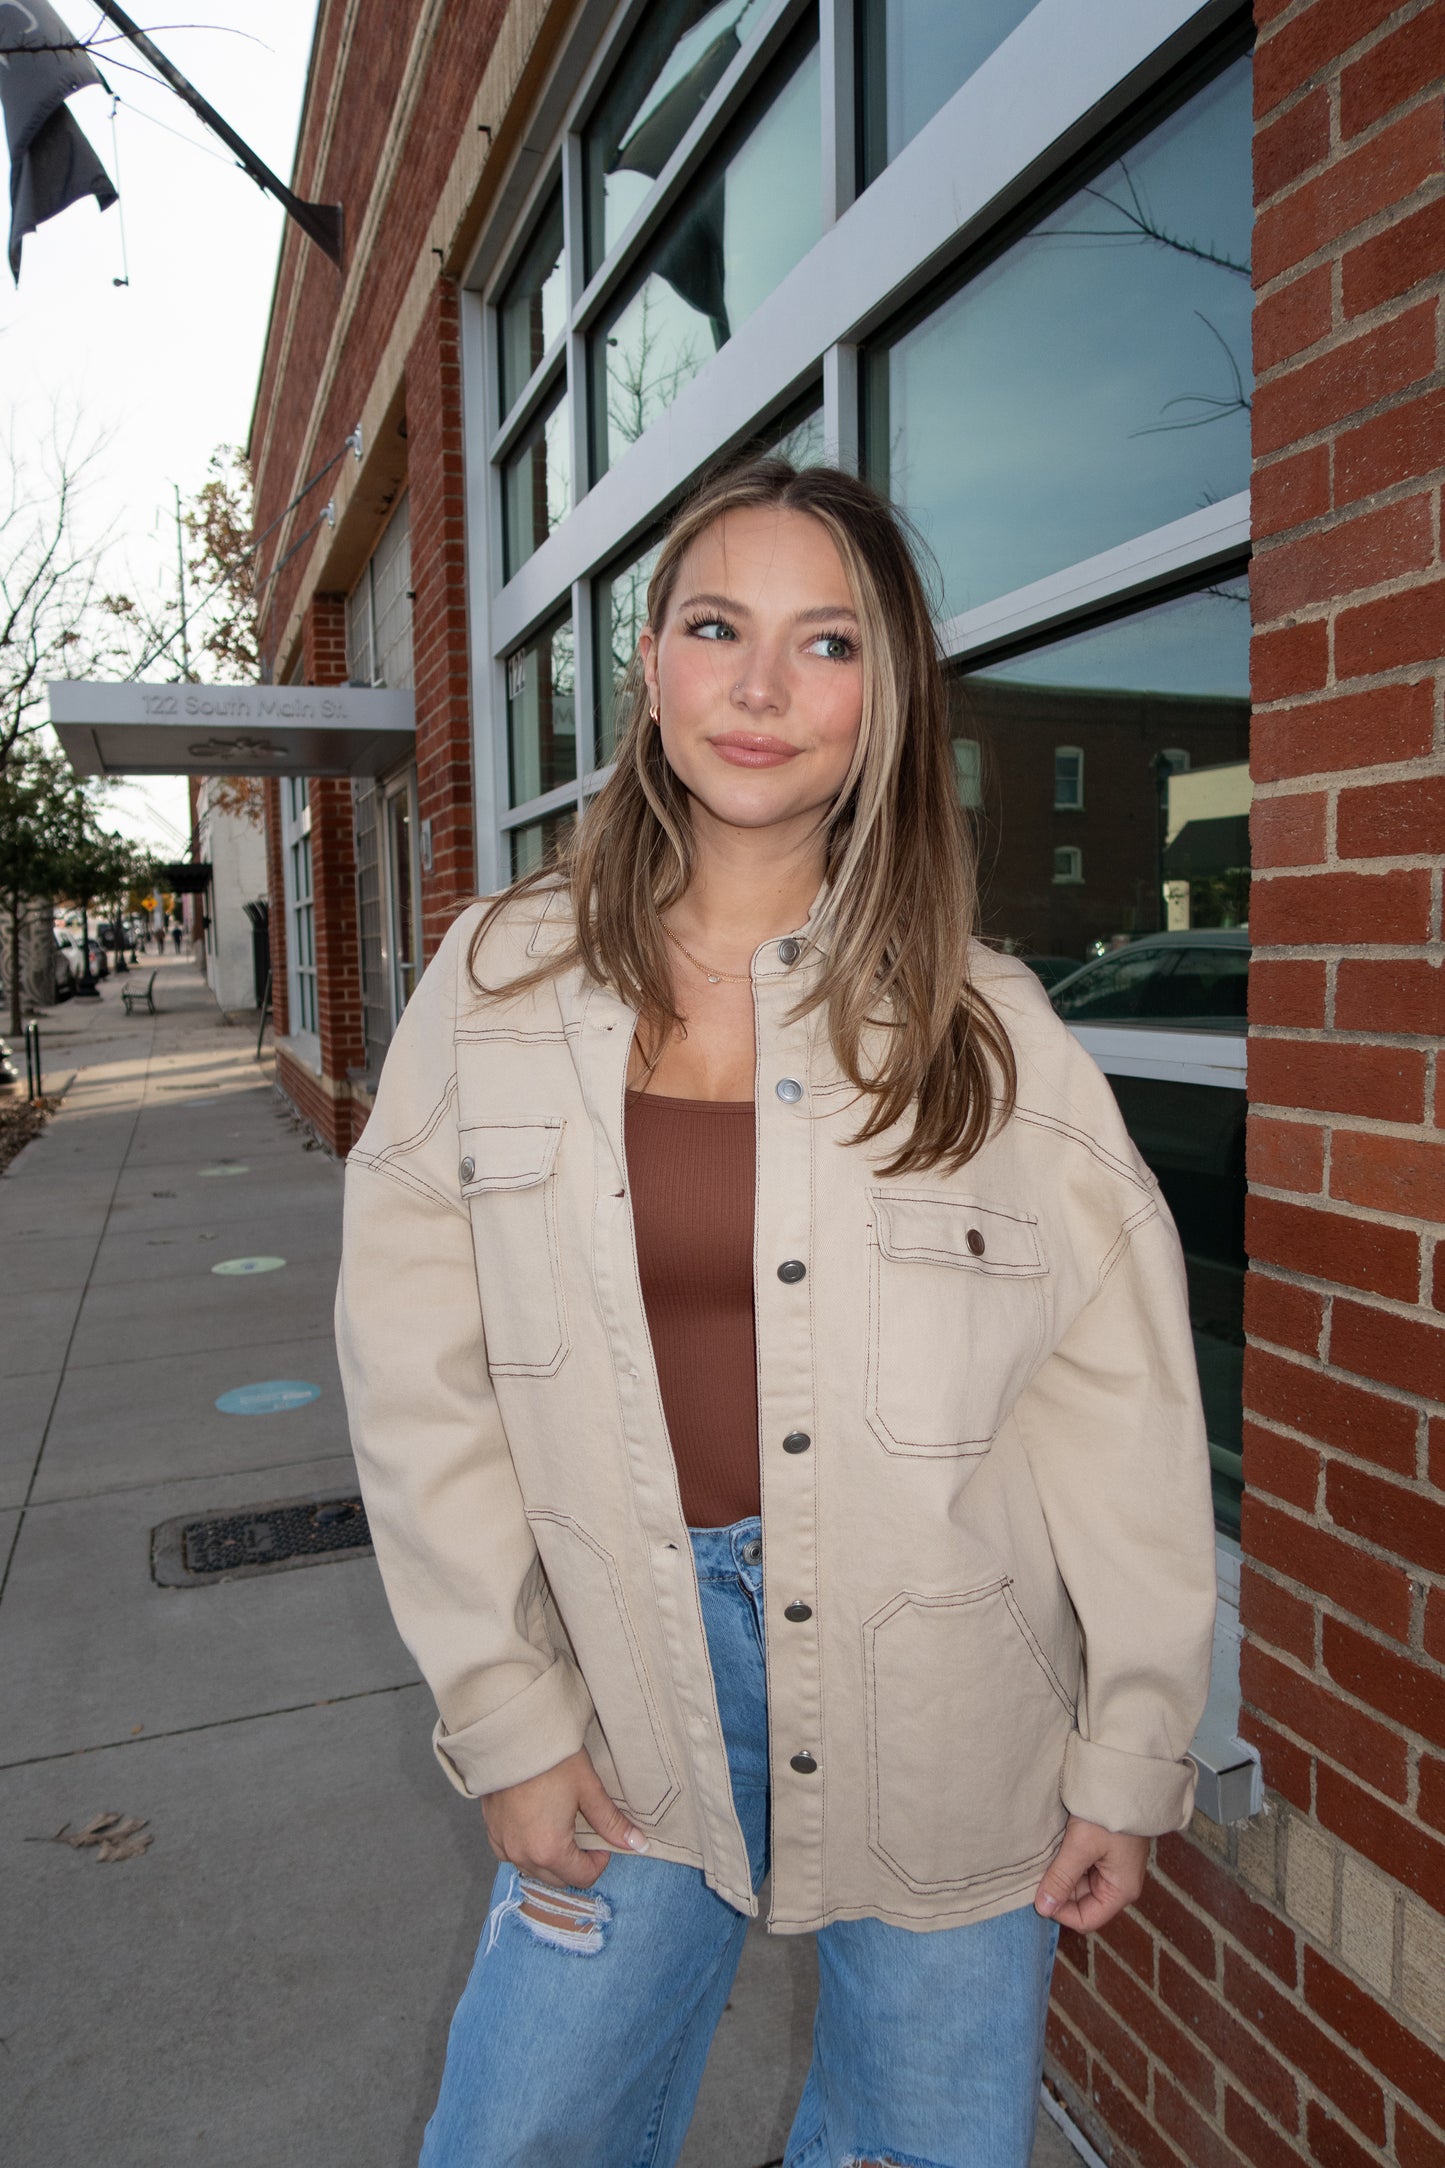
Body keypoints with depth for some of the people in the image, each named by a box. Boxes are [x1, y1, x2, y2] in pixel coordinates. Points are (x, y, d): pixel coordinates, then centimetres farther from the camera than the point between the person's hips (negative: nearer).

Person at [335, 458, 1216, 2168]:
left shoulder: (985, 1022, -7)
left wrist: (1131, 1761, -1)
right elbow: (420, 1375, -3)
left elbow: (1119, 1401, -4)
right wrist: (506, 1715, -2)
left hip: (947, 1718, 0)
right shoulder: (498, 984, -5)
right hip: (632, 1695, 1)